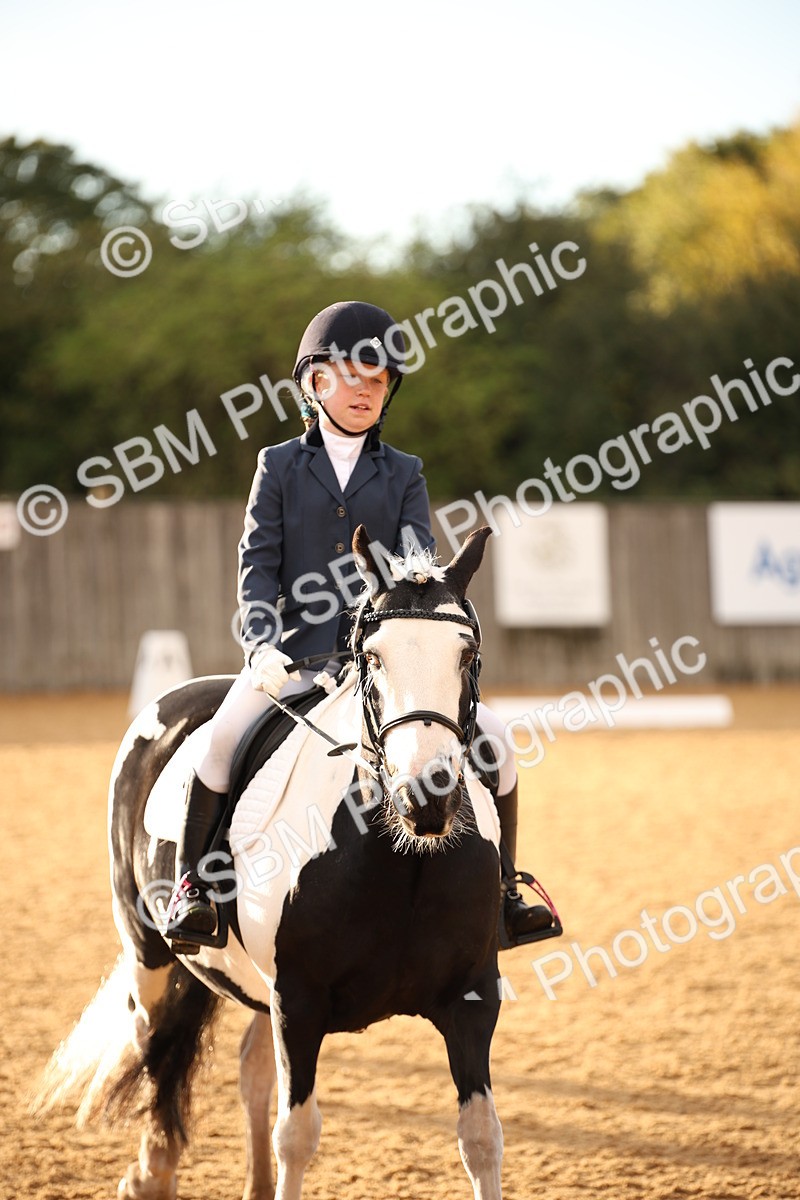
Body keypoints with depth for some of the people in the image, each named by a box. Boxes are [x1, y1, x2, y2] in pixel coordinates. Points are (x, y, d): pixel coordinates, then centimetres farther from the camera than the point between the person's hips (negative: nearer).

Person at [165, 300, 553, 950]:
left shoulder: (404, 473, 14)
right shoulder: (280, 466, 9)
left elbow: (419, 555, 2)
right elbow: (258, 566, 2)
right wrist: (263, 646, -14)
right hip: (296, 650, -2)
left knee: (492, 736, -13)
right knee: (224, 738, -30)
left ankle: (501, 892, 2)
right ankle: (192, 886, -14)